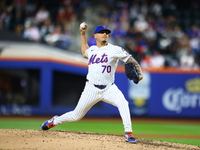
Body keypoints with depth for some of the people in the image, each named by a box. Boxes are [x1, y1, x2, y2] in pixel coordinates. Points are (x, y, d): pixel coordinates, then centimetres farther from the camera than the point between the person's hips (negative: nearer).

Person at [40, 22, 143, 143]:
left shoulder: (114, 49, -4)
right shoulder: (92, 50, 11)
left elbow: (130, 59, -11)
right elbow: (84, 53, 35)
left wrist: (139, 72, -27)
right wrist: (83, 34, 30)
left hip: (108, 88, -2)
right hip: (92, 89, 3)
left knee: (123, 103, -32)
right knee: (76, 116, 8)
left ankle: (129, 133, -28)